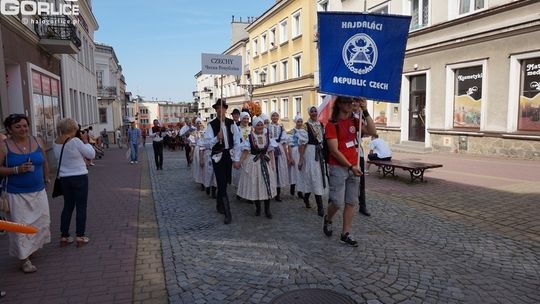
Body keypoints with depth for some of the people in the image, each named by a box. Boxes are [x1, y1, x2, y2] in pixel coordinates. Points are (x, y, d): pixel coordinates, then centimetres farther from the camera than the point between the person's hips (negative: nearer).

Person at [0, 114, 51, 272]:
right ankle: (24, 259, 10)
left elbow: (44, 162, 13)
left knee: (42, 222, 9)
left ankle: (32, 248, 33)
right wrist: (17, 170, -20)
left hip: (39, 191, 4)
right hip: (18, 194, -4)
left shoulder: (38, 142, 2)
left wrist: (46, 180, 17)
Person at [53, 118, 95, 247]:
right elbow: (91, 155, -9)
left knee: (68, 207, 17)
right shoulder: (75, 141, -17)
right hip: (79, 177, -6)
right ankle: (80, 237, 9)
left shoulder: (56, 143, 3)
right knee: (81, 207, 5)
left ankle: (64, 237, 21)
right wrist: (85, 141, 0)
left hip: (64, 178, 6)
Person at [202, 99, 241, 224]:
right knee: (222, 184, -4)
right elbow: (207, 143, -11)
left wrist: (236, 159, -3)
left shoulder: (231, 123, -1)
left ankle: (219, 204, 40)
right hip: (218, 156, -3)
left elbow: (237, 142, 0)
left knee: (224, 182, 16)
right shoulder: (212, 125, -8)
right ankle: (227, 214, 0)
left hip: (229, 155, 3)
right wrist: (217, 138, -28)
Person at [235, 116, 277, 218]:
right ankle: (257, 207, 22)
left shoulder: (267, 136, 3)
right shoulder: (250, 137, -4)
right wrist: (239, 162, -18)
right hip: (253, 163, -1)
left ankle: (267, 209, 8)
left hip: (265, 162, 2)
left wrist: (272, 164, 1)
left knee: (267, 185, -1)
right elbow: (245, 151, -7)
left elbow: (270, 152, 5)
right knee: (254, 185, 5)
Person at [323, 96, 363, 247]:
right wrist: (351, 167, -15)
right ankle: (328, 219, 27)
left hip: (353, 167, 6)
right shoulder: (332, 124, -8)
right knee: (338, 202, -5)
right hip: (338, 168, -5)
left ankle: (345, 234, 16)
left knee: (351, 202, 7)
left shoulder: (354, 121, 9)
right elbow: (334, 151, -14)